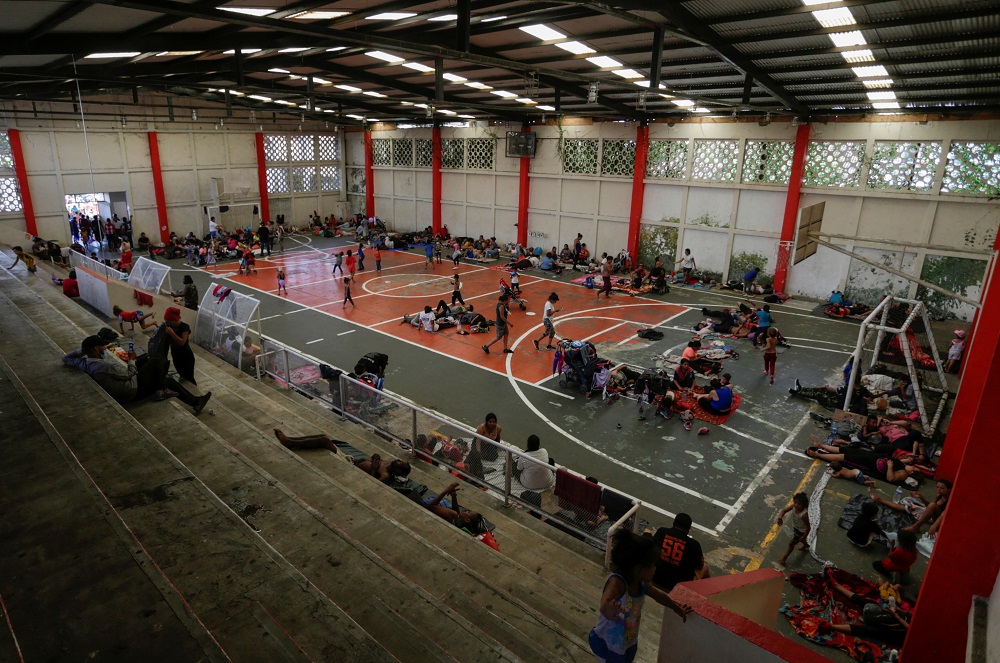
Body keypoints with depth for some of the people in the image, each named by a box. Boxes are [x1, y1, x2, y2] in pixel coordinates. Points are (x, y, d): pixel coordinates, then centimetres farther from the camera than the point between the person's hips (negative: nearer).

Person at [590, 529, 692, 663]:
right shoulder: (616, 581, -34)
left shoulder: (640, 583, -10)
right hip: (607, 645, -7)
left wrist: (678, 609, 27)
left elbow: (658, 595, 11)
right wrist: (607, 609, -79)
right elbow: (605, 600, -55)